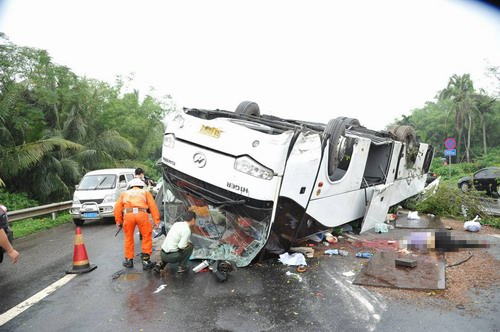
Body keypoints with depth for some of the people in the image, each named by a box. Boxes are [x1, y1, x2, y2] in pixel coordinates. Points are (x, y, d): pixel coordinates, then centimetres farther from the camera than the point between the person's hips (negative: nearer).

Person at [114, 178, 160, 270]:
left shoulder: (125, 193, 31)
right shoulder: (145, 192, 27)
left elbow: (117, 207, 16)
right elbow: (153, 206, 12)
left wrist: (118, 221, 17)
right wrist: (156, 221, 7)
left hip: (128, 214, 1)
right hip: (141, 214, -1)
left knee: (129, 238, 18)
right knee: (147, 236, 11)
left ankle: (129, 260, 26)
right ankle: (146, 261, 9)